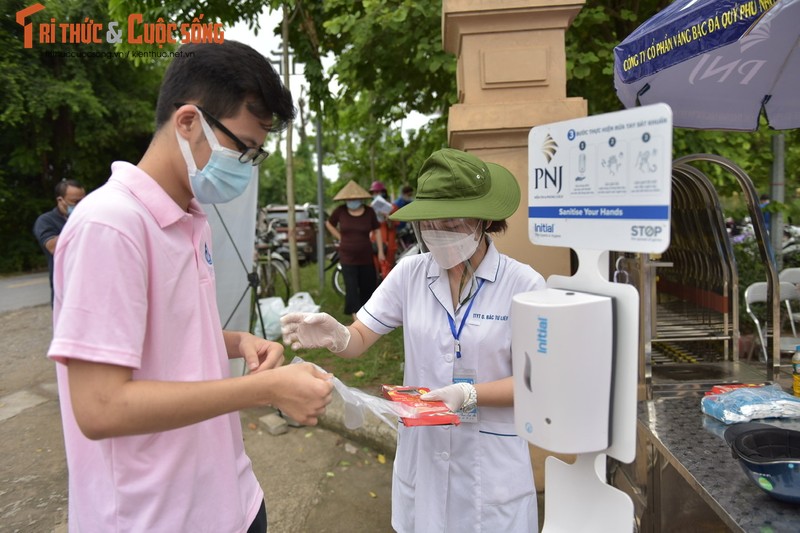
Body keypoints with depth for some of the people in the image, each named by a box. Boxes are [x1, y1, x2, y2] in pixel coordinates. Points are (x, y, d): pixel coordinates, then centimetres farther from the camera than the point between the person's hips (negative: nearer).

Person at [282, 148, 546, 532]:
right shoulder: (409, 273, -6)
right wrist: (335, 336, -27)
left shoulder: (524, 285, -14)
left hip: (490, 459, -2)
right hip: (421, 450, 3)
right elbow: (360, 338, -5)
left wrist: (468, 394, -25)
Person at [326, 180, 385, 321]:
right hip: (347, 258, -1)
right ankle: (356, 314, 0)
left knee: (368, 285, 11)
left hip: (366, 257, 1)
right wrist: (340, 237, 3)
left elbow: (377, 231, 4)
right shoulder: (340, 211, -4)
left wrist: (380, 251, 2)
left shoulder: (369, 212, -4)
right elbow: (329, 224, 13)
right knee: (351, 287, -6)